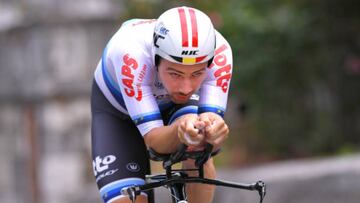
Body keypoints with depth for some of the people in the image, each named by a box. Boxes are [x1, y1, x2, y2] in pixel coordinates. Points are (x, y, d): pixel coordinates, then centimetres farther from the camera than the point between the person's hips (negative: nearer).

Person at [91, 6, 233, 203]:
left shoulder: (219, 52, -35)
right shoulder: (131, 52, -41)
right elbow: (153, 138, -40)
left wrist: (211, 127, -60)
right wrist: (179, 131, -62)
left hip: (173, 104, 2)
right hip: (117, 107, -2)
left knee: (198, 153, -31)